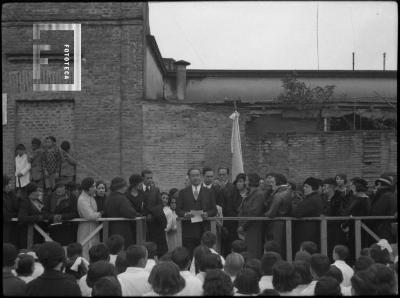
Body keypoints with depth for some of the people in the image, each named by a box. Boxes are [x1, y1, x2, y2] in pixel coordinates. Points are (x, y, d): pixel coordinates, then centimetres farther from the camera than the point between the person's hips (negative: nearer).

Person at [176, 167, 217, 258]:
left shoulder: (209, 192, 12)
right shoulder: (183, 193, 11)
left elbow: (214, 210, 10)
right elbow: (178, 210, 8)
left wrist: (207, 214, -10)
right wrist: (185, 214, -13)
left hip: (204, 230, 0)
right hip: (188, 230, 0)